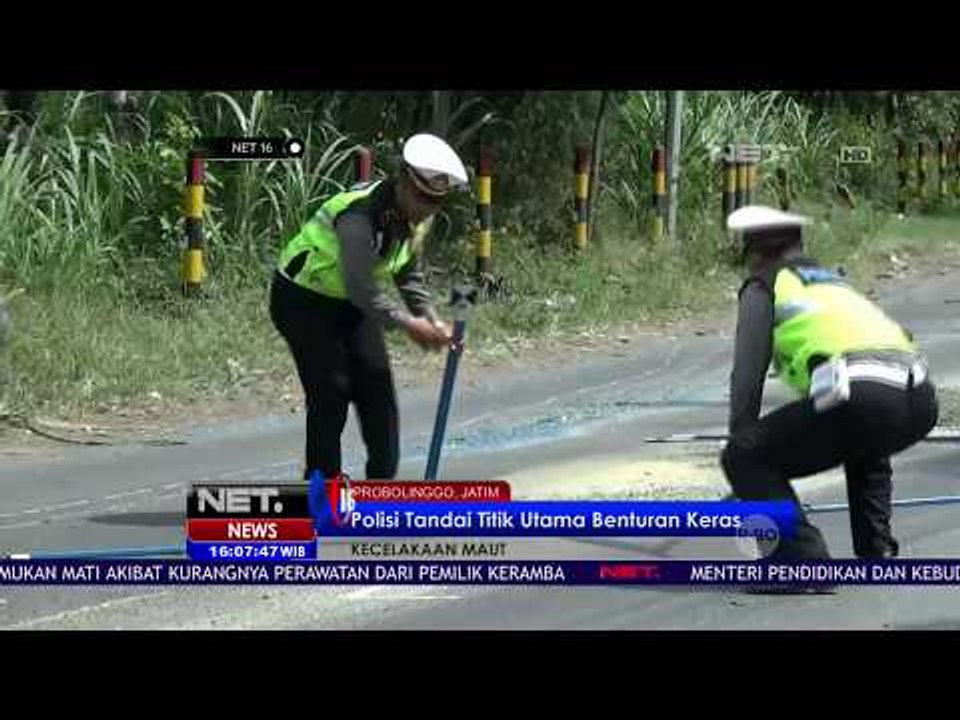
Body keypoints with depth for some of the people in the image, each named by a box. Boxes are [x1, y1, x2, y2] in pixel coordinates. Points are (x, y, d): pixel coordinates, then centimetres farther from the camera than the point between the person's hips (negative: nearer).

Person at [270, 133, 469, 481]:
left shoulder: (417, 217, -5)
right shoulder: (360, 214, -33)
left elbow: (409, 274, 7)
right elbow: (360, 287, -35)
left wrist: (432, 320, -6)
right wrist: (407, 323, -35)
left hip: (352, 304, 8)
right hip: (303, 300, -8)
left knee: (377, 384, 3)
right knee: (331, 391, -11)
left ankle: (383, 482, 11)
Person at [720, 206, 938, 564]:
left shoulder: (763, 288, 16)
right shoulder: (836, 282, 37)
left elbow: (747, 376, 8)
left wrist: (741, 447, 15)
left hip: (859, 397, -7)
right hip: (920, 401, 7)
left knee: (744, 460, 6)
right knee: (866, 445, 41)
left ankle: (805, 559, -5)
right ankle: (877, 551, 29)